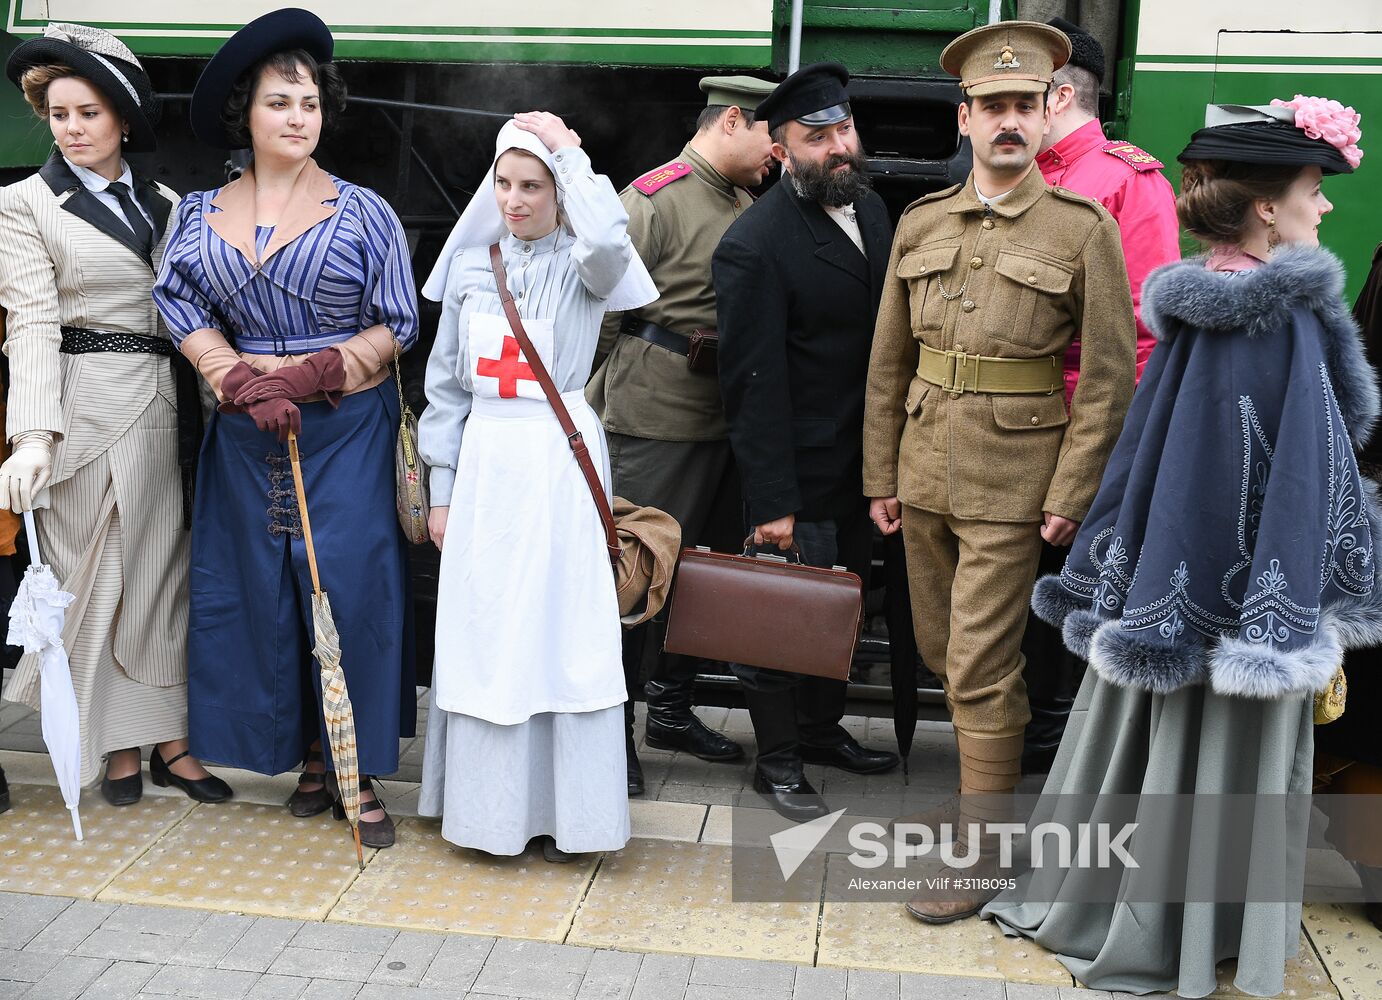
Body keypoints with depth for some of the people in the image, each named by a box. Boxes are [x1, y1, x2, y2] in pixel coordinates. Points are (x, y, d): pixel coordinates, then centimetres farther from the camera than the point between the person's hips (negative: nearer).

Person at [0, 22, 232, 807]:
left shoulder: (165, 205, 12)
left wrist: (204, 412, 7)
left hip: (170, 409, 4)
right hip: (90, 410, -4)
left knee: (166, 573, 8)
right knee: (100, 579, 3)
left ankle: (170, 738, 18)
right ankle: (116, 742, 17)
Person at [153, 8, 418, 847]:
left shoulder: (363, 212, -1)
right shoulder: (201, 215, 8)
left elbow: (395, 328, -2)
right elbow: (185, 313, 1)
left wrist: (306, 376, -12)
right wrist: (243, 383, -14)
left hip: (347, 432, -3)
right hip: (247, 435, 3)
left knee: (350, 591, -4)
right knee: (263, 592, 6)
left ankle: (360, 773, 7)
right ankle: (309, 761, 20)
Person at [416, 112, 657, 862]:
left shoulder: (582, 266, -2)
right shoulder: (471, 266, 9)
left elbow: (608, 238, -29)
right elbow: (446, 383, 11)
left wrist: (567, 150, -15)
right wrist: (441, 488, 8)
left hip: (560, 461, -4)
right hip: (485, 462, 4)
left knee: (559, 626, -1)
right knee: (480, 630, 7)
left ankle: (561, 808, 11)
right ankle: (487, 802, 20)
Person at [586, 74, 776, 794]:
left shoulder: (747, 206, 13)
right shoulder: (652, 200, -10)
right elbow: (600, 313, -9)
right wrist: (596, 410, -7)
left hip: (724, 423, 7)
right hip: (654, 427, -7)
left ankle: (672, 708, 30)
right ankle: (611, 731, 11)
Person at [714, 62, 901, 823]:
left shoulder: (870, 209, 6)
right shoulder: (754, 246, -19)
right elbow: (754, 383, -20)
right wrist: (771, 501, -20)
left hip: (864, 465, 8)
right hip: (801, 476, -8)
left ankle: (821, 730, 41)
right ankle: (776, 762, 23)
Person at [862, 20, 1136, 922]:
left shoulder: (1083, 229, -5)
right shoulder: (921, 224, 8)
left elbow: (1111, 374, -6)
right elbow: (888, 363, 10)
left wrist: (1071, 495, -10)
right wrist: (881, 476, 9)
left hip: (1012, 482, -5)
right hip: (923, 469, 5)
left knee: (979, 670, -4)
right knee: (941, 650, 15)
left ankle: (979, 855, 10)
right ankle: (997, 775, 38)